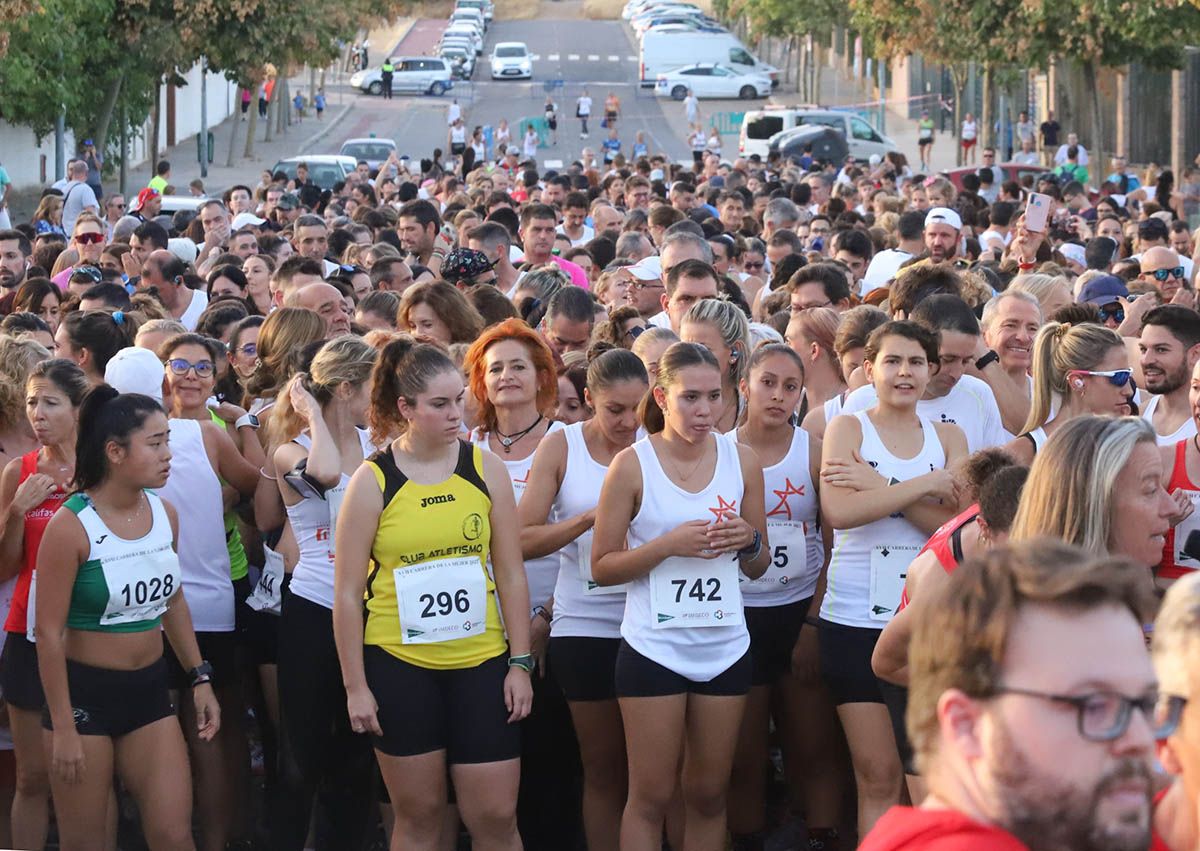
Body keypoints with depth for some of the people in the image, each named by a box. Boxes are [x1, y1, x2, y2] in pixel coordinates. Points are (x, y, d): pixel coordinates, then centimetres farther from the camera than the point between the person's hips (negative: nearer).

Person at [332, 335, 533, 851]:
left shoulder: (485, 468, 1)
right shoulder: (372, 481, -4)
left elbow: (511, 575, 5)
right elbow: (347, 593, -3)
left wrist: (520, 664, 1)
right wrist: (355, 686, -5)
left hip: (480, 663, 2)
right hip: (398, 666, -1)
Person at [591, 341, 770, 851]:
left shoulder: (741, 460, 4)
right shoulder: (632, 465, -7)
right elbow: (602, 566, -6)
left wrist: (749, 540, -9)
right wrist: (669, 545, -19)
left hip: (725, 648, 4)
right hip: (654, 649, -4)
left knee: (708, 792, 10)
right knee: (650, 797, 0)